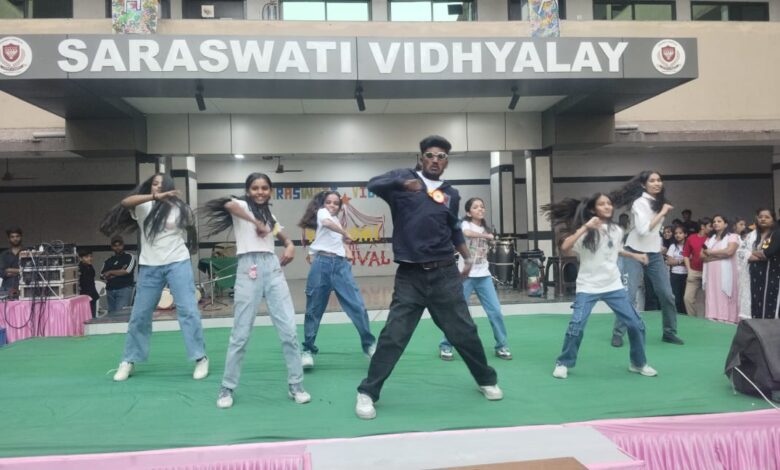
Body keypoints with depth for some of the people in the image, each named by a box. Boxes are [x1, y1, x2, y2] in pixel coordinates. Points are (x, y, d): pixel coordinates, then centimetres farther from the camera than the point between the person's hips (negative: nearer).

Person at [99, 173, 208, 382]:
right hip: (149, 266, 2)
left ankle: (200, 358, -1)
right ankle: (129, 361, 21)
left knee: (188, 310, -7)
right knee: (139, 314, 7)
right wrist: (155, 197, -32)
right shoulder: (142, 206, 4)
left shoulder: (178, 208, 4)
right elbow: (126, 202, -17)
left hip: (178, 263, -2)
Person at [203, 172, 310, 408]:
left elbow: (285, 239, 31)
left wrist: (290, 247, 8)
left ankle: (295, 386, 11)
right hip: (249, 270, -5)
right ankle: (227, 388, 17)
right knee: (241, 333, 1)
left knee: (289, 329, 0)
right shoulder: (241, 206, 3)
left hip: (273, 268, 5)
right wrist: (256, 222, -14)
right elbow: (228, 204, -22)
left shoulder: (269, 214, 21)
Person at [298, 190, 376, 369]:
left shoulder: (337, 221, 27)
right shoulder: (321, 212, 8)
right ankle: (308, 350, 15)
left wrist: (347, 251, 8)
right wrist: (344, 233, -7)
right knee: (314, 309, 2)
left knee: (357, 306, -4)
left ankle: (369, 344, 7)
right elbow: (326, 222, -17)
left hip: (341, 264, 5)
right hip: (322, 263, -5)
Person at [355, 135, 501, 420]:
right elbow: (374, 184, -19)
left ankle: (487, 380, 32)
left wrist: (467, 256, 21)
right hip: (409, 276, -3)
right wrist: (404, 183, -36)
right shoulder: (404, 179, 1)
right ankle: (367, 393, 11)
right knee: (393, 337, -2)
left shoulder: (451, 194, 11)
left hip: (445, 274, 3)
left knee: (464, 332, 12)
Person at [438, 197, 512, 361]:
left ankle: (501, 346, 14)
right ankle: (445, 346, 12)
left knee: (496, 311, 1)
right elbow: (467, 233, -31)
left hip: (484, 276, 5)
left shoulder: (485, 228, 13)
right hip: (466, 275, -5)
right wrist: (486, 236, -24)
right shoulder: (466, 224, -6)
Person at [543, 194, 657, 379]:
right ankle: (563, 364, 7)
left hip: (614, 285, 5)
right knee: (576, 326, -14)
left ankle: (638, 363, 27)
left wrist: (635, 255, 13)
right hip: (587, 287, -5)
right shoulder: (586, 230, -10)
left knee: (636, 324, 6)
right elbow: (564, 247, -27)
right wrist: (585, 227, -31)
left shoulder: (617, 230, 5)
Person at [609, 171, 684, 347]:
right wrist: (662, 213, -19)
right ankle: (618, 334, -2)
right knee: (629, 296, -11)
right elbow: (643, 229, -25)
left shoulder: (659, 201, 9)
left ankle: (669, 333, 20)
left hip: (655, 255, 7)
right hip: (635, 254, -7)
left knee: (667, 295, 6)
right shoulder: (640, 202, -14)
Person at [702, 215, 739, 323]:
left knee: (724, 301, -7)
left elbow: (729, 251, -14)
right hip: (711, 275, 5)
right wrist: (721, 255, -6)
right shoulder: (710, 239, 20)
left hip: (725, 275, -5)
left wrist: (710, 252, -1)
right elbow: (702, 256, 7)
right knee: (712, 301, 0)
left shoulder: (732, 237, 4)